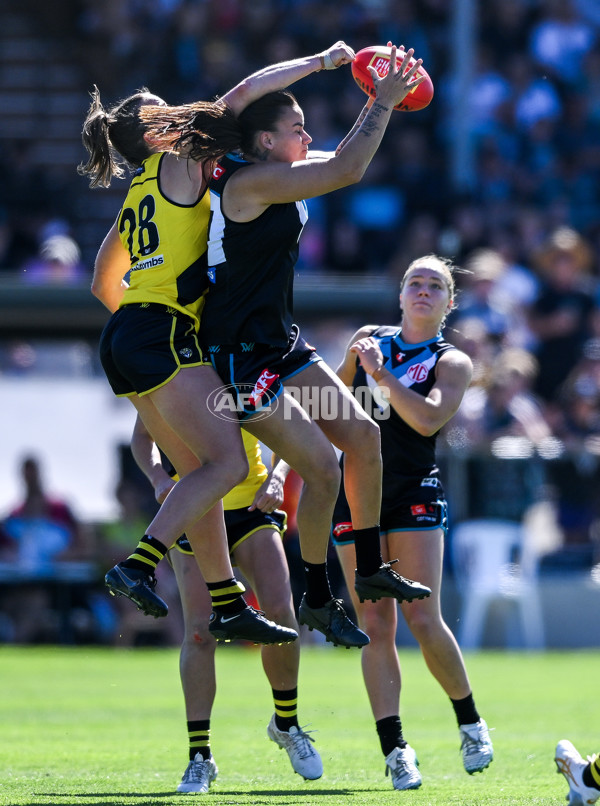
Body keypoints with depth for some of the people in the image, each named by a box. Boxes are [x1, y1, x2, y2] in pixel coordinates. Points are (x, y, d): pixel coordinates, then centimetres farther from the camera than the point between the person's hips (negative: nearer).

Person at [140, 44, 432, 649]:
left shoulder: (278, 178, 9)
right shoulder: (250, 181, -19)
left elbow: (342, 161, 28)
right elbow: (347, 170, -23)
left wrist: (382, 99, 17)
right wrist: (383, 103, -14)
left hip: (281, 344, 10)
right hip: (241, 360, -10)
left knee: (363, 435, 8)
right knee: (320, 466, -11)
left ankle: (370, 569, 20)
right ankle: (318, 600, 2)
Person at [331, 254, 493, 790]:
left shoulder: (451, 362, 2)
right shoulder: (367, 340, 13)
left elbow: (428, 419, -16)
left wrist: (381, 374, -19)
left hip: (414, 494, -3)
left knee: (423, 619, -13)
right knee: (375, 626, -4)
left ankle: (471, 722, 7)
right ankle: (395, 748, -4)